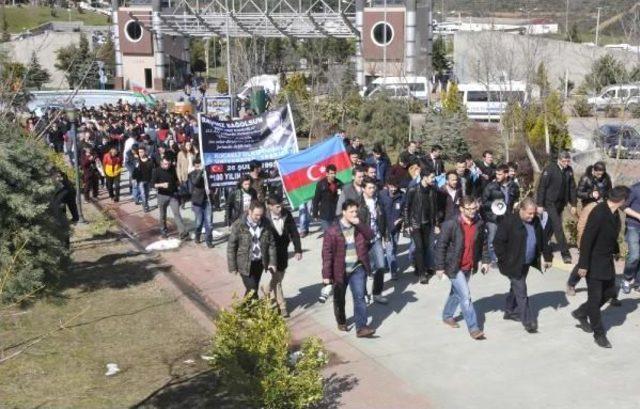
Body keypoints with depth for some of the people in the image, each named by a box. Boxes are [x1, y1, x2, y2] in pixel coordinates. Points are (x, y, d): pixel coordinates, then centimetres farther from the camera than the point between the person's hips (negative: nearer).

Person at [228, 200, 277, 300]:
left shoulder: (265, 224, -4)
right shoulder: (238, 225, -15)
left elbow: (271, 244, 5)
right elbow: (231, 247, -9)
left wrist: (272, 261, -1)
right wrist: (232, 267, -9)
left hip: (260, 263, 4)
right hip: (245, 264, -4)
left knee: (252, 289, 17)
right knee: (252, 291, -7)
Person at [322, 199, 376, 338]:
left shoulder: (359, 227, 2)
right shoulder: (332, 231, -14)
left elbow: (370, 235, -11)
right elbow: (327, 254, -13)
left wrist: (359, 224, -21)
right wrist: (326, 275, -14)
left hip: (358, 269, 2)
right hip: (340, 270, -2)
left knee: (359, 297, -7)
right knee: (339, 299, 16)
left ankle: (361, 328, -7)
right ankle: (341, 322, 38)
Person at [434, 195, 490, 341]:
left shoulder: (479, 223, -3)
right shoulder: (450, 225, -20)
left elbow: (483, 243, 11)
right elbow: (440, 246, -14)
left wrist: (485, 260, 10)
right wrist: (440, 267, -13)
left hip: (469, 267, 6)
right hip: (454, 267, -6)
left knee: (457, 293, 22)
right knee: (465, 297, -8)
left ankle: (447, 316, 43)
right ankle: (473, 328, 0)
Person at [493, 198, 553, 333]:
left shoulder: (535, 221, 4)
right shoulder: (509, 221, -18)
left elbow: (542, 240, 15)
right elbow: (498, 242, -16)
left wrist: (548, 256, 13)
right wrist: (504, 260, -16)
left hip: (526, 264, 7)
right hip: (513, 264, -7)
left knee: (516, 288, 21)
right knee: (521, 293, -6)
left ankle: (510, 311, 38)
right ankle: (528, 322, -1)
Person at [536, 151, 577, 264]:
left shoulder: (569, 171, 3)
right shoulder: (550, 169, -13)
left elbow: (572, 187, 9)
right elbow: (541, 187, -12)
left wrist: (573, 204, 6)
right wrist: (540, 205, -13)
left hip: (561, 204, 5)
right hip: (550, 203, -5)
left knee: (550, 226, 14)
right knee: (558, 228, -8)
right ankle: (565, 254, -6)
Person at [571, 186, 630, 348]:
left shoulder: (615, 213, 0)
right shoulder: (599, 213, -25)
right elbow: (586, 239, -25)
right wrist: (583, 265, -23)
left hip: (607, 261, 9)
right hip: (594, 263, -9)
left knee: (609, 292, 18)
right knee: (595, 297, 4)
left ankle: (581, 313, 34)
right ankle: (599, 333, 17)